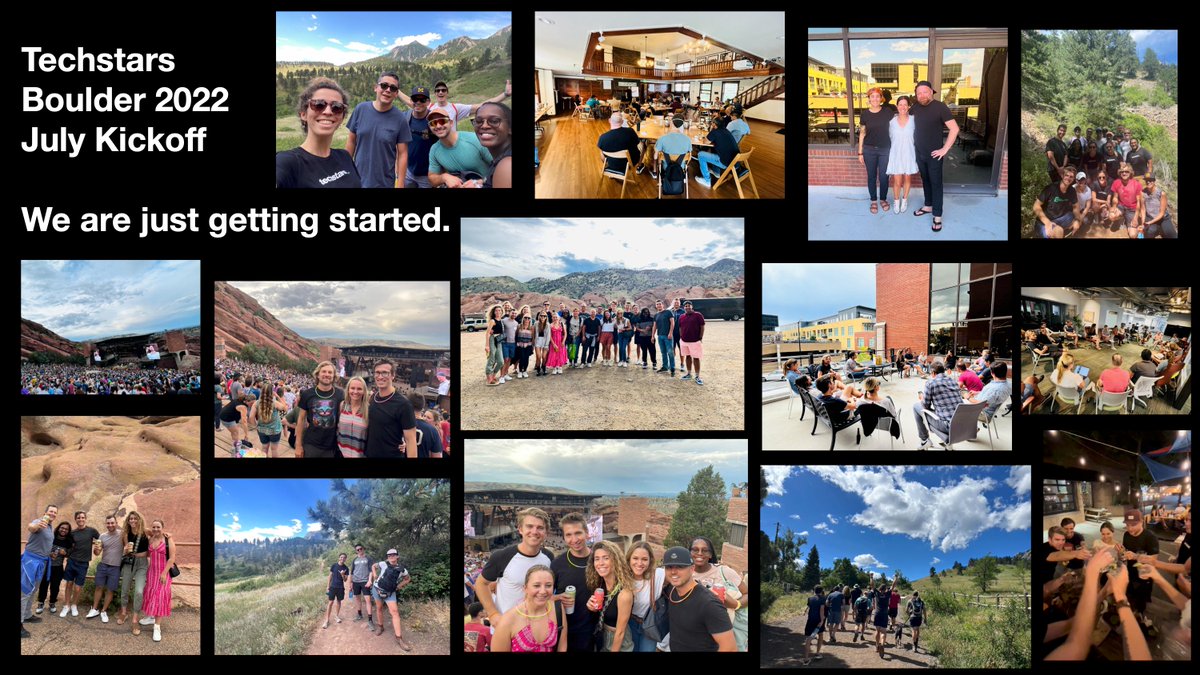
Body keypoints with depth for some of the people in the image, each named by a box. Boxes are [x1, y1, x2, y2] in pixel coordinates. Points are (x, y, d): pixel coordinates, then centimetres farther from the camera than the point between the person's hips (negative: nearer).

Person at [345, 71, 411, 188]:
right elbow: (352, 141, 5)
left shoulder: (400, 119, -8)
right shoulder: (360, 109, -3)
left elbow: (402, 154, -7)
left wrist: (400, 183, -11)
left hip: (385, 183, -2)